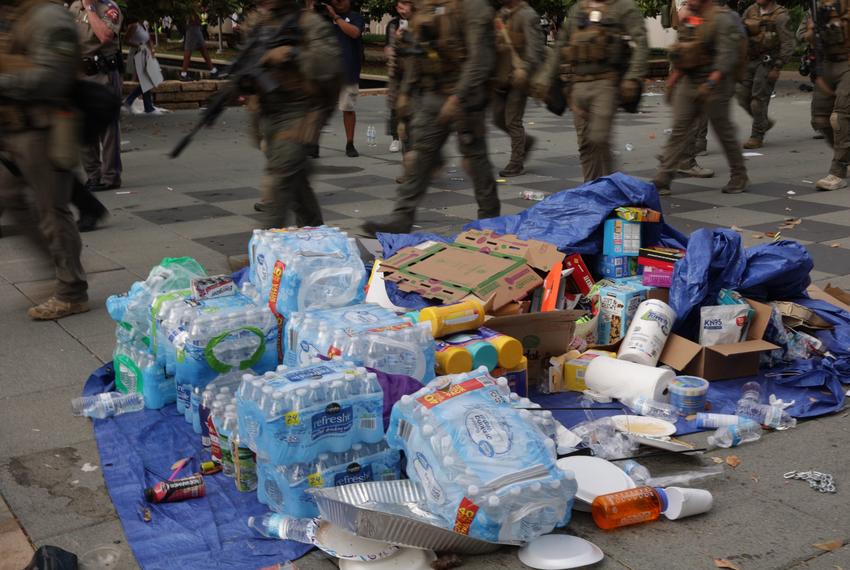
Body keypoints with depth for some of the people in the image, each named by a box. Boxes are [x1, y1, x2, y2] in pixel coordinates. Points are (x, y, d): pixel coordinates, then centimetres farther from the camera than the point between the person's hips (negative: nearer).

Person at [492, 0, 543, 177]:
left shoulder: (527, 15, -9)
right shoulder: (501, 14, 14)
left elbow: (535, 47, -18)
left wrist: (524, 68, -31)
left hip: (517, 78, -8)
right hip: (500, 78, 8)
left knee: (513, 121, -4)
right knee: (498, 118, 10)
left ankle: (516, 163, 7)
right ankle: (525, 141, 31)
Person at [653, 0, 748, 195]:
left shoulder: (722, 18, -12)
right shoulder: (688, 19, 11)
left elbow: (727, 55, -21)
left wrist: (711, 83, -30)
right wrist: (672, 81, 20)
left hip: (713, 85, -7)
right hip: (688, 83, 7)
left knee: (724, 132, 4)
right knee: (679, 130, 1)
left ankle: (739, 177, 21)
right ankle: (661, 180, -1)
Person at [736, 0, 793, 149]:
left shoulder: (780, 16, -10)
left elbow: (788, 45, -12)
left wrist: (778, 68, -17)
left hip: (768, 61, -6)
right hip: (750, 60, 6)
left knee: (758, 99, -8)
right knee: (743, 97, 6)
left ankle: (757, 137, 1)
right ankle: (764, 123, 28)